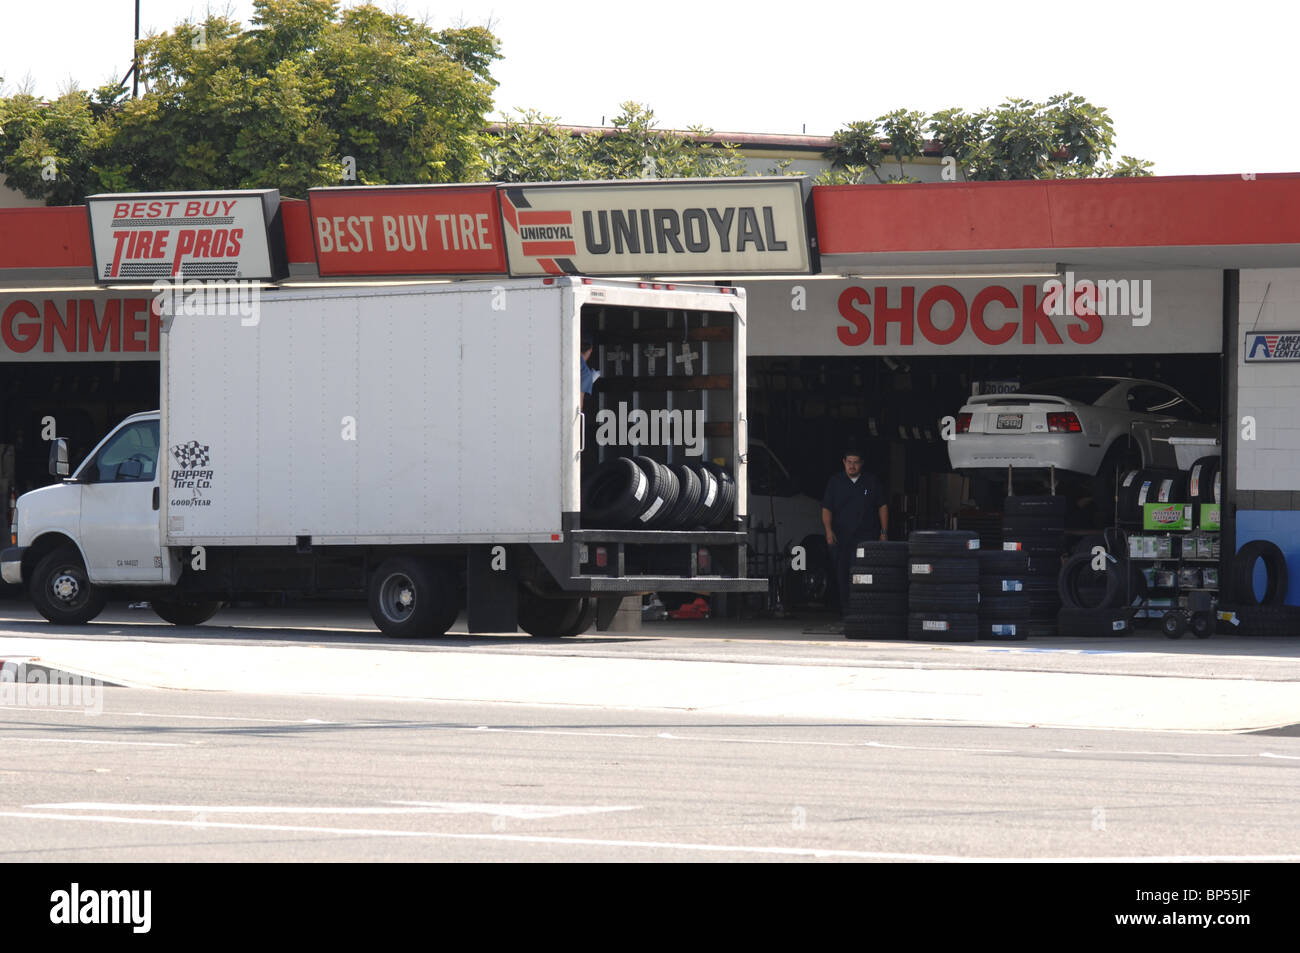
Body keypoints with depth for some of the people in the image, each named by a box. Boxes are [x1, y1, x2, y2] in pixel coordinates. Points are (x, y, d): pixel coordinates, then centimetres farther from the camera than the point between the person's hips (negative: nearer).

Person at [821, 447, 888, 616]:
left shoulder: (871, 481, 8)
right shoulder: (835, 482, 9)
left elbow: (883, 506, 13)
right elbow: (826, 508, 6)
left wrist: (884, 532, 6)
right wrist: (828, 529, -10)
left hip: (865, 535, -2)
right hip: (840, 536, 2)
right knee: (841, 575, 2)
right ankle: (845, 609, 8)